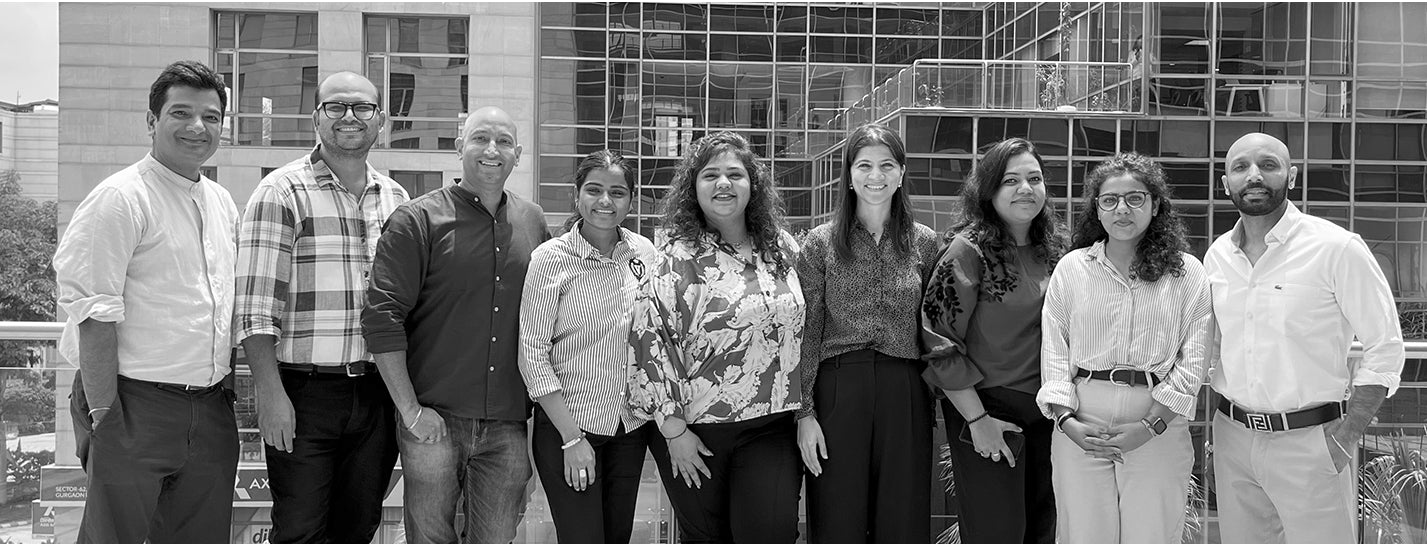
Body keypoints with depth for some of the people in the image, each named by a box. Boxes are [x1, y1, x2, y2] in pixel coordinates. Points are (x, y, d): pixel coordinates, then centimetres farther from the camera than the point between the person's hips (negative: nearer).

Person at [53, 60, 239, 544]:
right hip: (138, 407, -7)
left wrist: (234, 385, 13)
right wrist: (104, 414, -18)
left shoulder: (221, 203, 13)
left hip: (212, 410, 7)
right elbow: (94, 314, -15)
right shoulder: (121, 199, -10)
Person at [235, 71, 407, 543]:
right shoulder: (282, 193, -5)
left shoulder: (396, 198, 12)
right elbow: (256, 306, -11)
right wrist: (271, 393, -17)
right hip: (303, 393, -5)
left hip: (377, 394, 5)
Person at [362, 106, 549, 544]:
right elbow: (382, 317, -9)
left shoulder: (533, 221, 10)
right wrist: (410, 408, -13)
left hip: (507, 425, 3)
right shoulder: (417, 220, -4)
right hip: (435, 421, -3)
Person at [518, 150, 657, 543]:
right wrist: (572, 437, -15)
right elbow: (532, 354, -12)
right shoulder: (550, 259, -12)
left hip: (631, 425, 5)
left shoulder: (644, 252, 2)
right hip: (566, 425, -4)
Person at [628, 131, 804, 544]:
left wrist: (805, 412, 12)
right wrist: (674, 430, -12)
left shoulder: (782, 248, 6)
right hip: (695, 432, -2)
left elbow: (798, 332, 15)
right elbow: (651, 342, -10)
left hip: (772, 428, 2)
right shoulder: (677, 260, -5)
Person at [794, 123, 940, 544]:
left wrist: (933, 398, 5)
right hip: (837, 390, -1)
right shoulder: (821, 243, 1)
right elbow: (807, 332, 0)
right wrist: (805, 412, -6)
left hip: (905, 394, 2)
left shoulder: (925, 243, 7)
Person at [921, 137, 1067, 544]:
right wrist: (977, 419, -15)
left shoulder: (1052, 249, 7)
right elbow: (940, 342, -14)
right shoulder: (969, 251, -12)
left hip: (1047, 410, 6)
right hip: (986, 408, -6)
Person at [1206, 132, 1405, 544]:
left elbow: (1385, 347, -8)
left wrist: (1347, 436, -12)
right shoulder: (1217, 255, 6)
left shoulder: (1336, 248, -11)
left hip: (1309, 442, -5)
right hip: (1233, 437, 5)